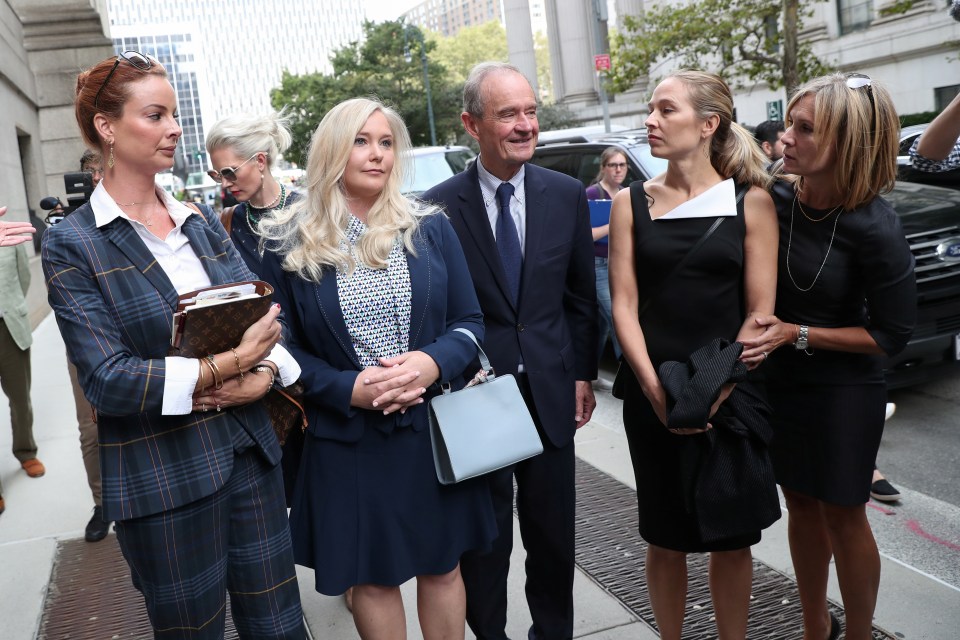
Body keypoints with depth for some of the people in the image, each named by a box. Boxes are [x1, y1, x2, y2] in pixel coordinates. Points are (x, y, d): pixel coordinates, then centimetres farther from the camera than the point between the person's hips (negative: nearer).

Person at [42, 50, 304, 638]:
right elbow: (107, 379, -16)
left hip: (251, 452, 5)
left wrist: (263, 373, -15)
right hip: (164, 476, -4)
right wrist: (229, 363, -20)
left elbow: (265, 313, 5)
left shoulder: (200, 221, 9)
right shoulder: (72, 246, -8)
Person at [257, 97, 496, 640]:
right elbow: (282, 346, -2)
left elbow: (470, 321, 3)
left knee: (442, 567, 15)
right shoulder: (290, 244, -4)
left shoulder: (430, 227, 1)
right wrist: (348, 388, -17)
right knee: (372, 576, 14)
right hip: (347, 440, -1)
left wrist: (434, 363, -18)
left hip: (434, 427, 2)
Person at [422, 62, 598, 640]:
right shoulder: (438, 207, -8)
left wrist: (584, 374, 7)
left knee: (553, 533, 17)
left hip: (550, 392, 3)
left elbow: (581, 295, 7)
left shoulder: (568, 195, 1)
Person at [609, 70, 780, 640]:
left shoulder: (751, 201, 0)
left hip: (731, 396, 0)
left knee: (731, 540, 11)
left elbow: (760, 313, -3)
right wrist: (656, 390, -13)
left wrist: (715, 392, -13)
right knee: (666, 541, 11)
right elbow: (625, 306, -2)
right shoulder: (632, 203, 3)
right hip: (652, 396, 1)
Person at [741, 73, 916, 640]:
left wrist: (798, 334, -19)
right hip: (781, 380, 5)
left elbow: (893, 334, -14)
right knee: (801, 505, 17)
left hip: (844, 390, -4)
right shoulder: (773, 200, -10)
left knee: (842, 514, 9)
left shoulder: (874, 228, -21)